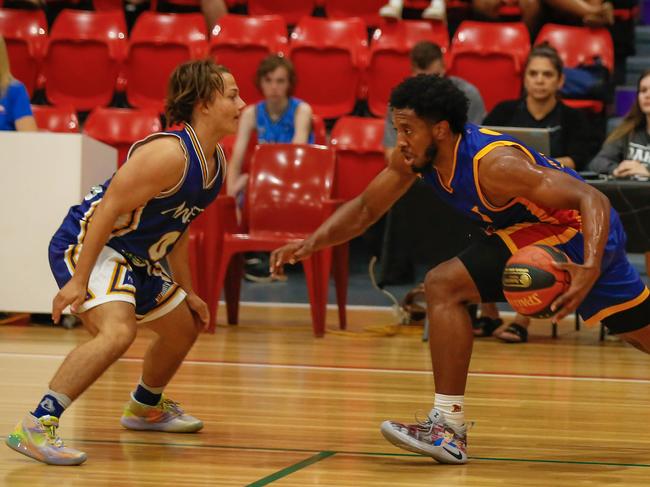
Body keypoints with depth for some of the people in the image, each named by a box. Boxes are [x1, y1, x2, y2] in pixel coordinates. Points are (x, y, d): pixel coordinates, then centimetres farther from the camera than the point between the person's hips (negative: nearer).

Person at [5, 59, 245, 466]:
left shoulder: (217, 162, 5)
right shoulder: (169, 154, -24)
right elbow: (108, 208, -26)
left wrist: (186, 292, 21)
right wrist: (79, 280, -29)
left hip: (135, 258, 10)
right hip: (86, 245, -10)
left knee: (184, 329, 24)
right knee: (117, 332, -33)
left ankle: (145, 408, 51)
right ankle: (35, 427, -33)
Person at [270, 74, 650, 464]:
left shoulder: (494, 164, -32)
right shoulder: (413, 157, -9)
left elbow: (593, 199, -34)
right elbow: (366, 208, 2)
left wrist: (591, 268, -49)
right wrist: (313, 242, -16)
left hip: (577, 232, -9)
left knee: (444, 286, -18)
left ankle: (449, 429, -16)